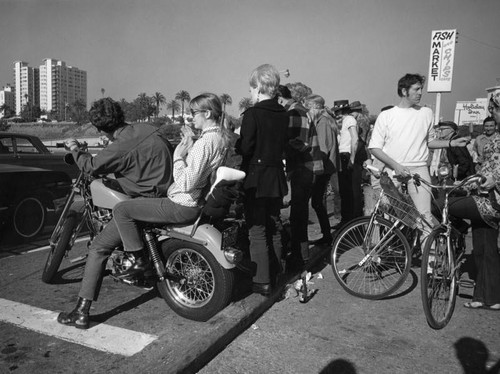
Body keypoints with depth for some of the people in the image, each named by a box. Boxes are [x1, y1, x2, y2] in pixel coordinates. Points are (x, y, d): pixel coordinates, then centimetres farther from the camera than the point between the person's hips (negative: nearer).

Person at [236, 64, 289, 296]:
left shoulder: (252, 114, -15)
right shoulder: (283, 114, 5)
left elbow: (245, 148, -18)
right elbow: (284, 146, 9)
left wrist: (237, 141, 2)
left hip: (256, 176, -7)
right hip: (277, 175, 7)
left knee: (257, 230, -1)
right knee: (274, 226, 17)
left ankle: (262, 282, 3)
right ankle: (275, 273, 31)